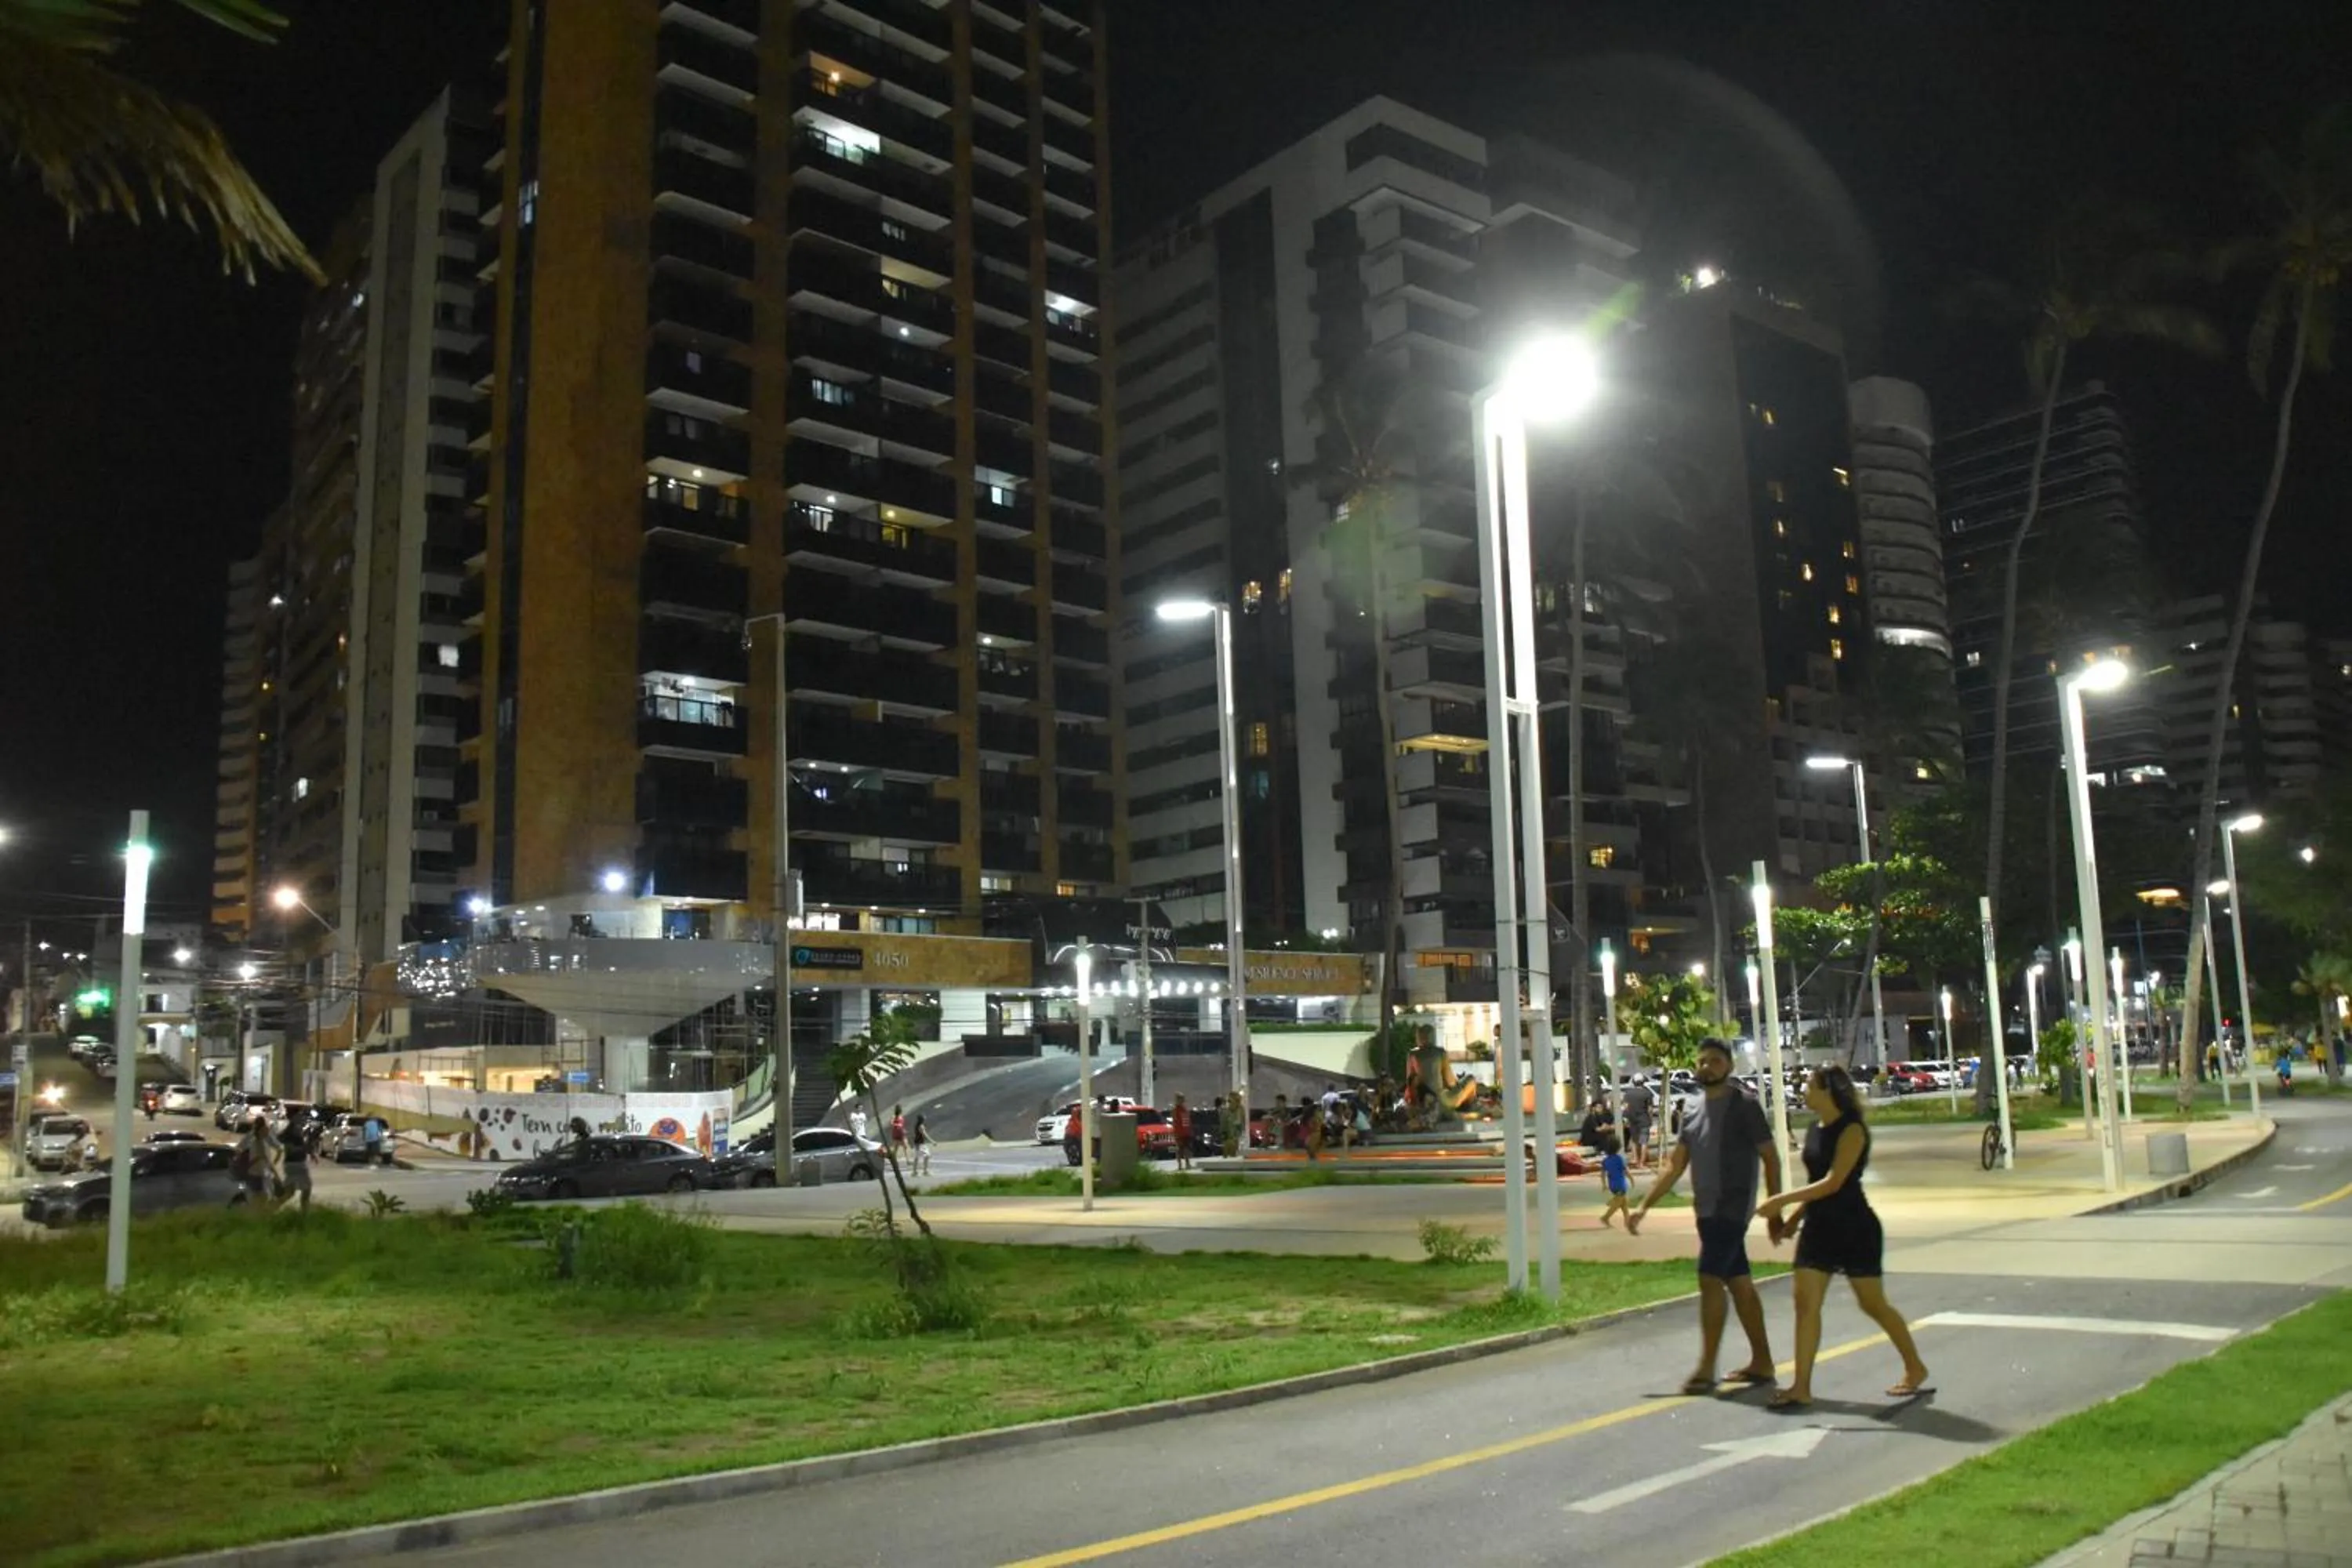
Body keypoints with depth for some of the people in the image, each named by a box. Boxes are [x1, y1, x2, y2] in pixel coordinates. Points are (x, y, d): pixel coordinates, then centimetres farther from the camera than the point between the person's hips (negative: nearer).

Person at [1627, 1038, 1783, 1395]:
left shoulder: (1744, 1105, -7)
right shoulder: (1692, 1112, 13)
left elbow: (1770, 1157, -7)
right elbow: (1674, 1167, 13)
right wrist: (1643, 1207, 7)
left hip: (1732, 1208, -7)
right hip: (1708, 1211, 7)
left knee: (1710, 1279, -12)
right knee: (1739, 1283, 12)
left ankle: (1706, 1369, -10)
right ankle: (1762, 1362, 21)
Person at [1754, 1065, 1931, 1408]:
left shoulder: (1851, 1130, -16)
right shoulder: (1815, 1129, 8)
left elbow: (1833, 1182, -23)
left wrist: (1781, 1201, -24)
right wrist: (1791, 1219, 11)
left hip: (1855, 1228, -7)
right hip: (1819, 1227, 7)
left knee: (1873, 1304, 5)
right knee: (1805, 1302, -1)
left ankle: (1915, 1369, 27)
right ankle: (1801, 1387, 0)